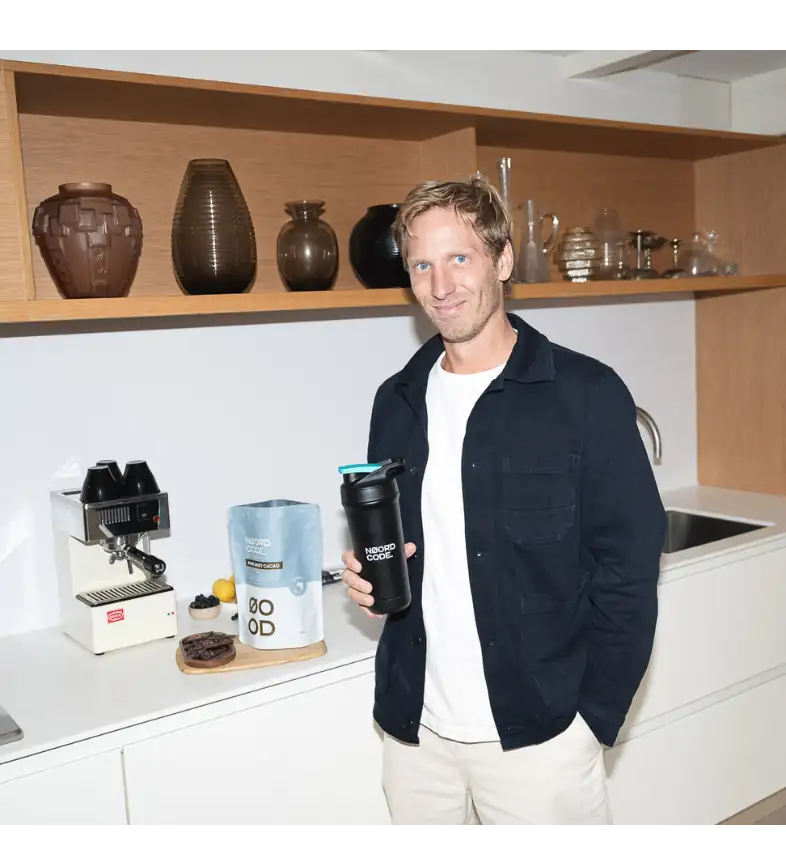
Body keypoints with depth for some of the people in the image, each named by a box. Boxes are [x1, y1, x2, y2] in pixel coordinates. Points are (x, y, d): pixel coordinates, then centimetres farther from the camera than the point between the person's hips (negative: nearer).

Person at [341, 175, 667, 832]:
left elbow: (629, 569, -9)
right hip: (414, 728, 5)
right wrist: (369, 573, -4)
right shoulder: (398, 401, 5)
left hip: (538, 735, -4)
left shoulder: (586, 394, -10)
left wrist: (592, 715, -11)